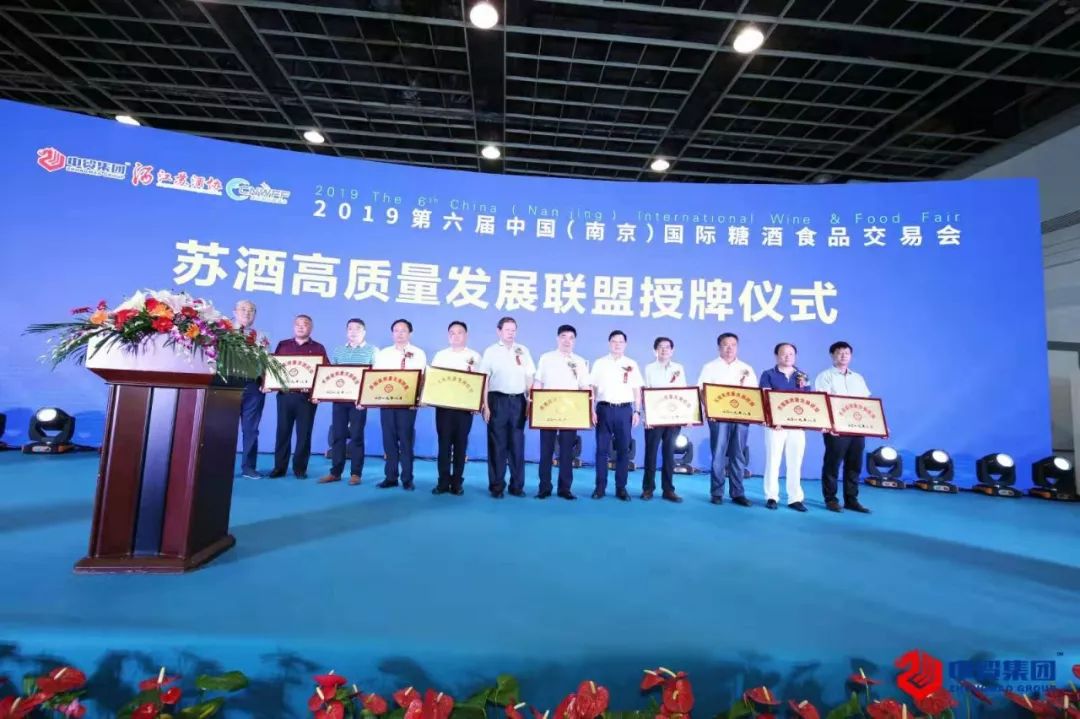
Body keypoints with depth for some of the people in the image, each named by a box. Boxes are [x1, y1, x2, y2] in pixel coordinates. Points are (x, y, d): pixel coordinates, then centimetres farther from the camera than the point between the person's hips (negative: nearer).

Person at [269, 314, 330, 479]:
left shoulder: (318, 348, 7)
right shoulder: (282, 345, 14)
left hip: (306, 397, -2)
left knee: (304, 433, 2)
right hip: (284, 395, 2)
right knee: (283, 431, 4)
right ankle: (279, 467, 12)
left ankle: (300, 468, 10)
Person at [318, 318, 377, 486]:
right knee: (337, 435, 6)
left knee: (356, 436, 1)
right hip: (339, 398, 4)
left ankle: (356, 473, 9)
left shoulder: (372, 351, 2)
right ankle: (335, 472, 14)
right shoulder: (338, 350, 14)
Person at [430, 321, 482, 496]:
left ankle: (457, 482, 11)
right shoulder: (440, 355, 12)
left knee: (461, 444, 3)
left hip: (465, 406, -1)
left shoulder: (474, 356, 6)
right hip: (443, 405, 2)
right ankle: (443, 482, 9)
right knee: (444, 443, 2)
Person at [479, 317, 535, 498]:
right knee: (497, 444, 1)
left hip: (518, 401, 3)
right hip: (498, 400, -2)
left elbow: (529, 378, 12)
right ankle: (496, 486, 10)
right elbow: (484, 380, -1)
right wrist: (485, 405, -7)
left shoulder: (523, 350, 11)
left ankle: (517, 485, 14)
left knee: (517, 444, 5)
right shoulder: (491, 351, 3)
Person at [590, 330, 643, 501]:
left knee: (623, 450, 4)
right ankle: (600, 486, 9)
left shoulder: (631, 364, 9)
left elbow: (637, 390, 8)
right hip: (604, 409, 0)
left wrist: (637, 411, 1)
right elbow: (593, 388, 6)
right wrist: (592, 410, -2)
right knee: (602, 449, 1)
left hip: (624, 410, 1)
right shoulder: (599, 363, 7)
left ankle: (621, 487, 12)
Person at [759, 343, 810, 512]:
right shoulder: (768, 375, 4)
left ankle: (795, 498, 10)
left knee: (795, 462, 4)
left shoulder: (802, 376, 14)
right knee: (773, 460, -1)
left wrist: (804, 386, -9)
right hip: (776, 424, -3)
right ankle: (771, 497, 5)